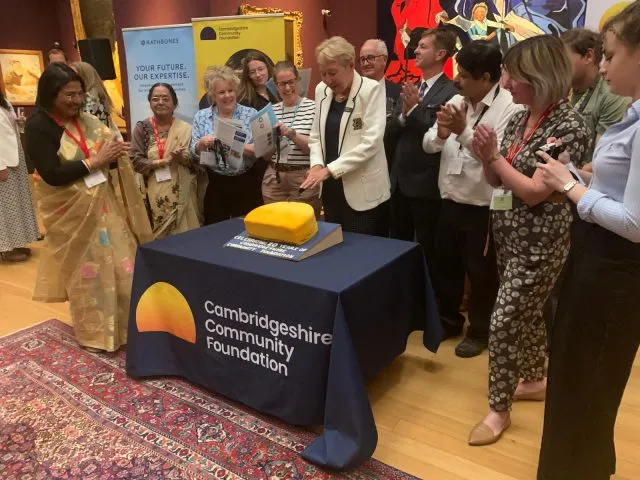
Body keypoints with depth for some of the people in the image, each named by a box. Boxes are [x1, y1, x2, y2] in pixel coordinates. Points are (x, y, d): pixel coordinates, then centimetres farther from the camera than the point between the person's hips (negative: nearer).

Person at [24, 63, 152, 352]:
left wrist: (114, 154, -11)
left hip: (102, 203, 5)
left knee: (119, 263, 8)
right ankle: (95, 333, 26)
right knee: (86, 272, 7)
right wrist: (95, 161, -22)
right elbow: (52, 174, -21)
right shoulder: (38, 126, -13)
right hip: (70, 211, -5)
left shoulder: (85, 120, 4)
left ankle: (123, 324, 26)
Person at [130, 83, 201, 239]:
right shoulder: (142, 128, 2)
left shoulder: (185, 128, 4)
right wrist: (163, 162, -16)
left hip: (182, 193, 1)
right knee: (158, 235, 0)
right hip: (155, 195, -1)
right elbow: (136, 161, -4)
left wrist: (183, 158, -17)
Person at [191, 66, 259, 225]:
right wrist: (202, 144, -17)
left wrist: (240, 147, -23)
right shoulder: (201, 117, 5)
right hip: (214, 184, 1)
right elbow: (194, 153, 4)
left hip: (246, 182, -1)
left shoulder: (251, 114, -1)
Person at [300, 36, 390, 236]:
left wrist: (330, 169, -21)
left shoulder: (371, 89, -10)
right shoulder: (321, 90, 8)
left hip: (362, 191, -6)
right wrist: (317, 165, -7)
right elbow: (316, 135, 12)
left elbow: (370, 142, -18)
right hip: (331, 188, 6)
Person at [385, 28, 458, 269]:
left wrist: (414, 109, -20)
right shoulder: (411, 90, 11)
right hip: (399, 181, 7)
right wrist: (403, 115, -13)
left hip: (426, 185, -7)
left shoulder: (450, 93, -12)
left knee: (427, 250, 9)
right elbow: (389, 134, 5)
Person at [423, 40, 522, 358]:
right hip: (449, 202, 6)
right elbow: (428, 145, 4)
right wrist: (440, 133, -16)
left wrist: (463, 131, -27)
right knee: (445, 265, 18)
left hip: (482, 208, -6)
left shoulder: (509, 108, -14)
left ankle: (479, 330, 32)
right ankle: (449, 320, 40)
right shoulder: (456, 101, 6)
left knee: (480, 272, 11)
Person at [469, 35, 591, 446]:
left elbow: (535, 192, -22)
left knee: (504, 322, -4)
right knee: (527, 313, 20)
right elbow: (497, 180, 9)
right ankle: (535, 380, 41)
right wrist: (485, 156, -10)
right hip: (510, 235, 8)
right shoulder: (519, 119, 6)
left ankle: (499, 409, 14)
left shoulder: (569, 126, -17)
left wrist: (495, 155, -18)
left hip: (540, 242, -8)